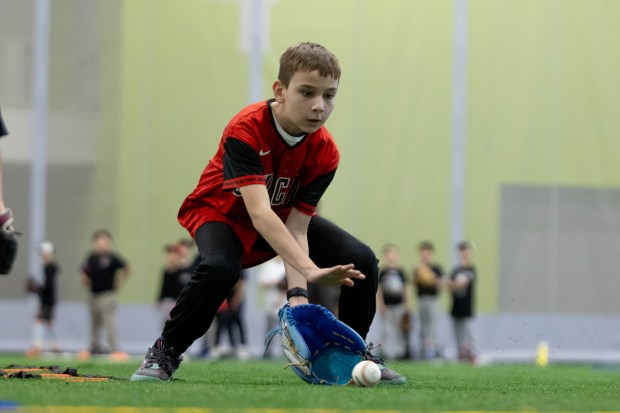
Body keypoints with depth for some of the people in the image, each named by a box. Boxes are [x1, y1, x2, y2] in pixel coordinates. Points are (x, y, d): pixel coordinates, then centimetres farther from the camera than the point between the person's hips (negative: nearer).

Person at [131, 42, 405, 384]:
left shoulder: (324, 153, -20)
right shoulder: (246, 131, -35)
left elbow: (297, 228, -22)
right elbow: (259, 213, -44)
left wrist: (297, 293, -38)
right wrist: (309, 271, -55)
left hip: (283, 219, 5)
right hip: (222, 213, -5)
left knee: (361, 261, -13)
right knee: (221, 268, -39)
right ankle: (165, 352, -16)